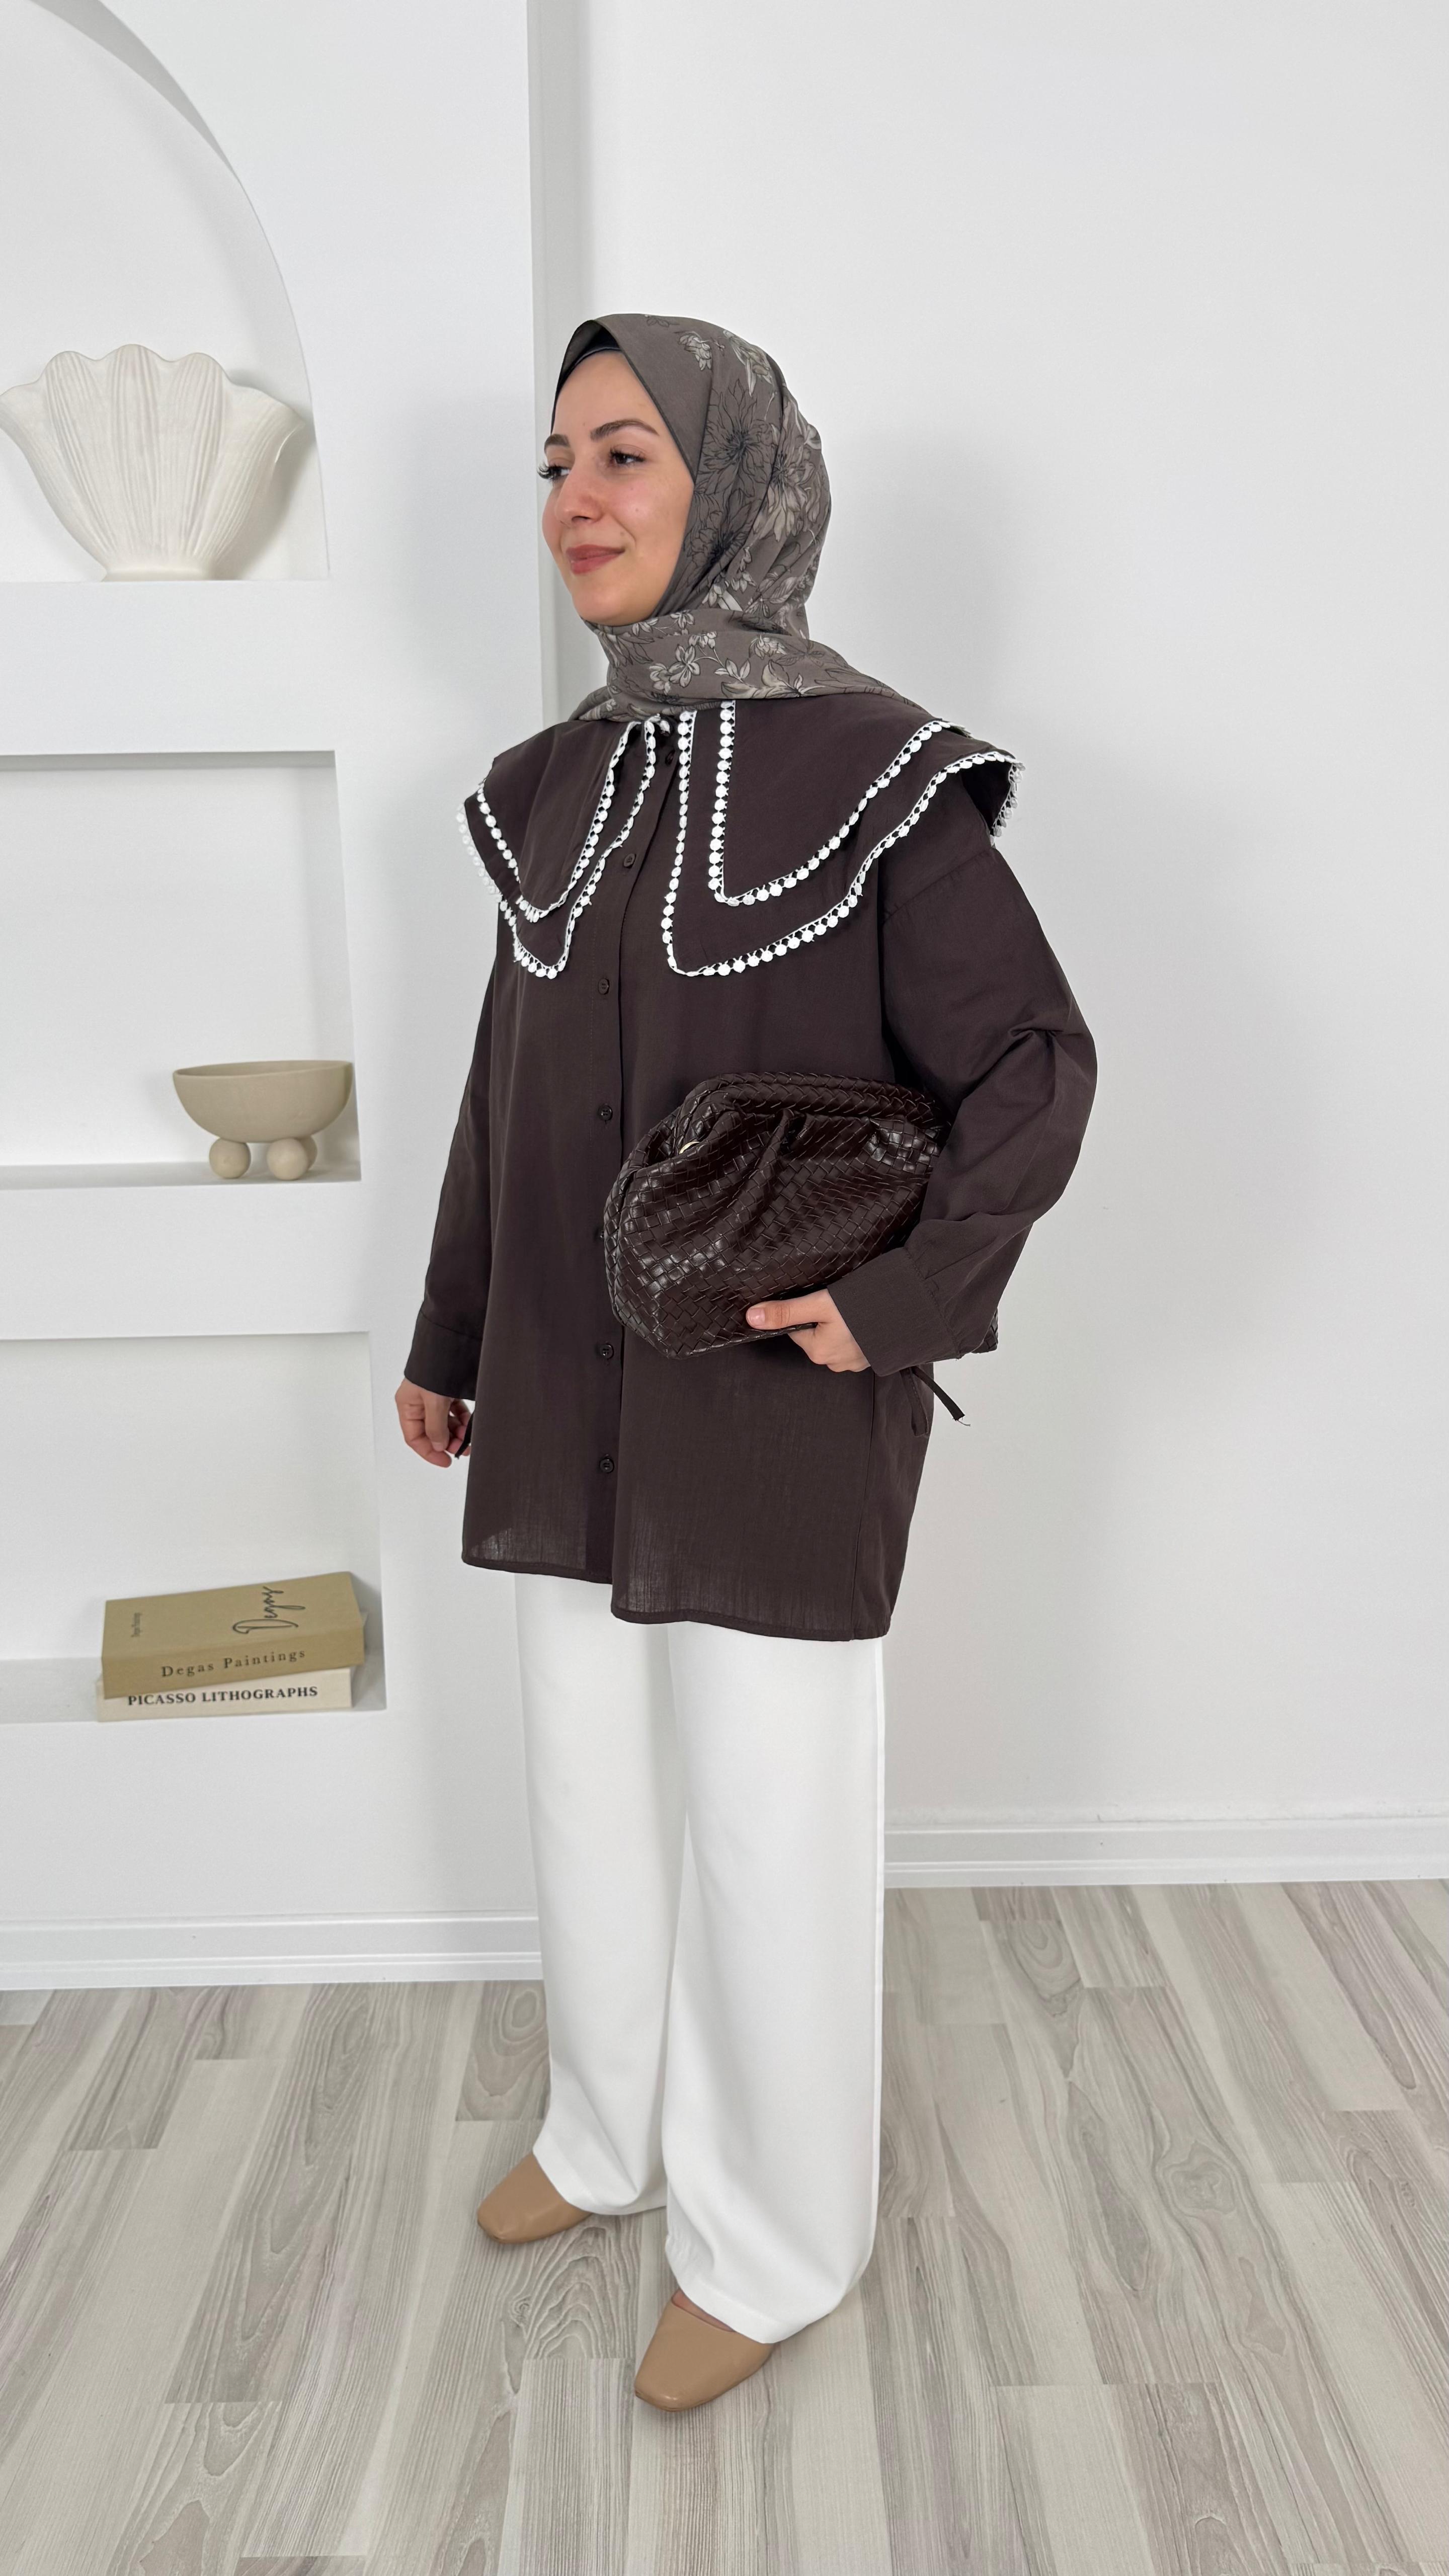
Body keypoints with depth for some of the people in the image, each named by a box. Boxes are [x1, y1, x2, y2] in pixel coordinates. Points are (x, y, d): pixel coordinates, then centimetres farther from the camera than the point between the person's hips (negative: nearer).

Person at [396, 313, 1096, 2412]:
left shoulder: (872, 774, -10)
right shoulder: (557, 786, 8)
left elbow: (1035, 1065, -8)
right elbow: (505, 1093, 13)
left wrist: (900, 1302, -17)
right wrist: (448, 1342, 17)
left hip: (777, 1404, -6)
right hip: (571, 1396, 6)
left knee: (769, 1823, 8)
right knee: (591, 1783, 19)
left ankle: (771, 2243, 33)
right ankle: (613, 2129, 45)